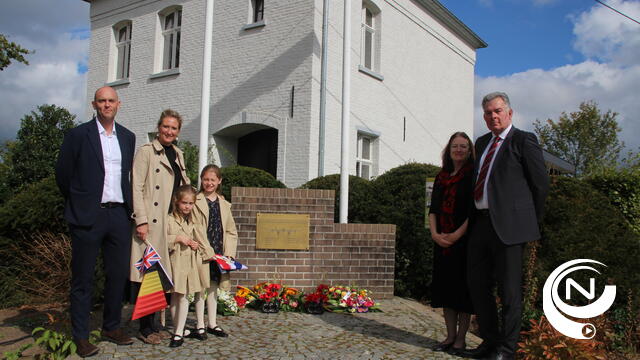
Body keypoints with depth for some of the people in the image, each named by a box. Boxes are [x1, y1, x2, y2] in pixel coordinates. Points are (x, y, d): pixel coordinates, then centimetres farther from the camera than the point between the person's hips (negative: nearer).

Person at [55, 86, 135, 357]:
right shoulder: (78, 135, -2)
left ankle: (112, 327, 26)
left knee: (119, 274, 10)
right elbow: (62, 174, 2)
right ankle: (81, 337, 15)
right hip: (88, 215, -4)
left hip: (119, 215, 4)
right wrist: (78, 202, 9)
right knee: (83, 278, 4)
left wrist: (125, 204, 14)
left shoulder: (128, 137, 11)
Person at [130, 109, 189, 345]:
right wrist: (141, 220, -17)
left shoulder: (178, 154, 17)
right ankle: (145, 328, 7)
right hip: (151, 222, -7)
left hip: (170, 222, 7)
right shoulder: (146, 151, -4)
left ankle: (152, 325, 19)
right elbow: (136, 188, -10)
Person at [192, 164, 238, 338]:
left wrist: (229, 253, 3)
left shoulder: (224, 204, 13)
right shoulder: (195, 202, -3)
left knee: (213, 287, 14)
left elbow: (231, 231, 13)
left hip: (219, 255, 5)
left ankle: (212, 324, 24)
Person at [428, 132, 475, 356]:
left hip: (464, 241, -5)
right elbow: (433, 209, 10)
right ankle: (450, 336, 18)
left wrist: (457, 235, -16)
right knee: (445, 286, 8)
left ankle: (461, 339, 11)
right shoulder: (441, 177, 13)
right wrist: (435, 233, -5)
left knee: (463, 286, 0)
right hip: (442, 242, 5)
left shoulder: (473, 176, -3)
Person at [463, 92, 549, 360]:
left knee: (509, 289, 1)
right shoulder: (482, 143, 18)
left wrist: (530, 219, 2)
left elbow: (541, 183, -3)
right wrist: (474, 217, 16)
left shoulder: (524, 140, -3)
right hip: (481, 223, 8)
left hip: (508, 224, -7)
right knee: (477, 283, 11)